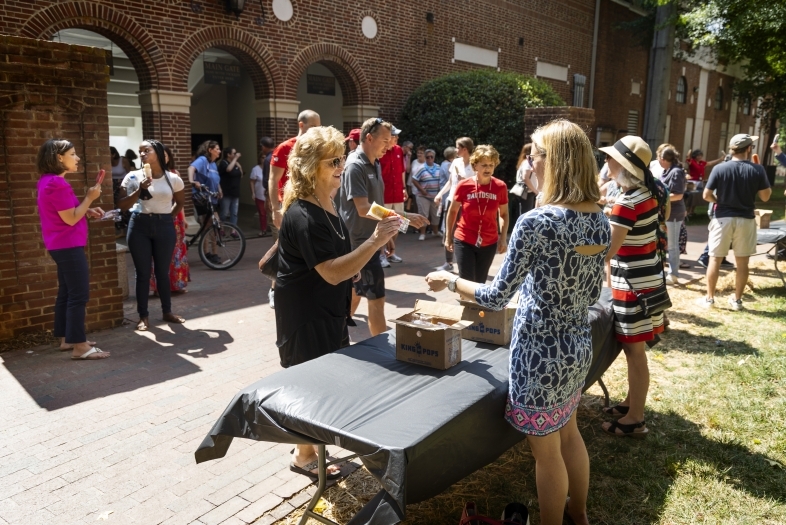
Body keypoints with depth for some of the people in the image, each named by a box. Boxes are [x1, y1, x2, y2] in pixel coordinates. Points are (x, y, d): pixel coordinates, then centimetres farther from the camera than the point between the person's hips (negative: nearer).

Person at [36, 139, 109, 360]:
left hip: (61, 245, 11)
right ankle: (80, 346, -6)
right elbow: (70, 219, -20)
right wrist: (89, 197, -12)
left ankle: (66, 339, 24)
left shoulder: (48, 181, 14)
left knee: (66, 293, 16)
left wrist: (88, 212, 9)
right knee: (79, 295, -8)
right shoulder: (57, 183, -19)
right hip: (68, 246, -11)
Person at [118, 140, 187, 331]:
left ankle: (167, 312, 23)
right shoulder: (133, 177, -2)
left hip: (164, 226, 1)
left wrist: (170, 216, 9)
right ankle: (143, 316, 13)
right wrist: (140, 190, -16)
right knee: (143, 273, 3)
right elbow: (123, 206, -6)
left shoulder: (173, 179, 0)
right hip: (140, 226, 0)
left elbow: (180, 202, 17)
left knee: (163, 271, 9)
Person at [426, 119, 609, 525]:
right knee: (568, 433, 27)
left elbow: (495, 298, -19)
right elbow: (592, 295, 9)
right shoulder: (600, 220, 0)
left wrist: (449, 281, -5)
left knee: (547, 451, 13)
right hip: (579, 346, 8)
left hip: (542, 352, -8)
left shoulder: (537, 222, -24)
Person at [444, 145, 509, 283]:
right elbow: (452, 211, 2)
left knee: (480, 282, 14)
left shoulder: (500, 187, -8)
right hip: (464, 241, -1)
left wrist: (503, 238, -3)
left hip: (489, 243, 2)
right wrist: (448, 236, 5)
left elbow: (504, 214, 5)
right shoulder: (464, 185, -11)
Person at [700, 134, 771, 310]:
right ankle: (737, 300, 18)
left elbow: (706, 195, -7)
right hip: (746, 219, 1)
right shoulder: (757, 169, -6)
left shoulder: (719, 168, -8)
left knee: (715, 259, 7)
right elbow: (765, 197, -1)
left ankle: (709, 298, 12)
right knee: (742, 262, 10)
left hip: (723, 218, -1)